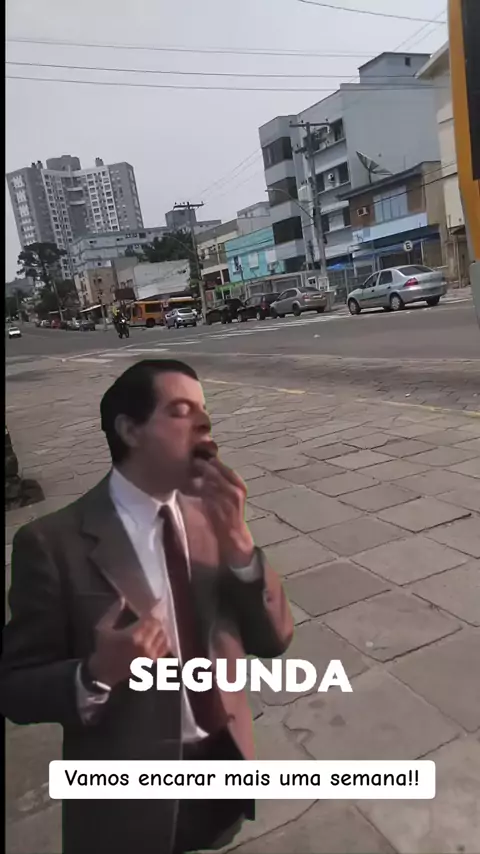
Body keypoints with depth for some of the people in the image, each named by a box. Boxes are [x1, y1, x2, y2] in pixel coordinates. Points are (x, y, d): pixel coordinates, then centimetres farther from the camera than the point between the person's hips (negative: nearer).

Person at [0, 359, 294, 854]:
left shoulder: (209, 516, -5)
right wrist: (96, 675, -32)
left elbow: (272, 641, -6)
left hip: (224, 770, 5)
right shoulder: (53, 543, -19)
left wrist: (237, 540, -21)